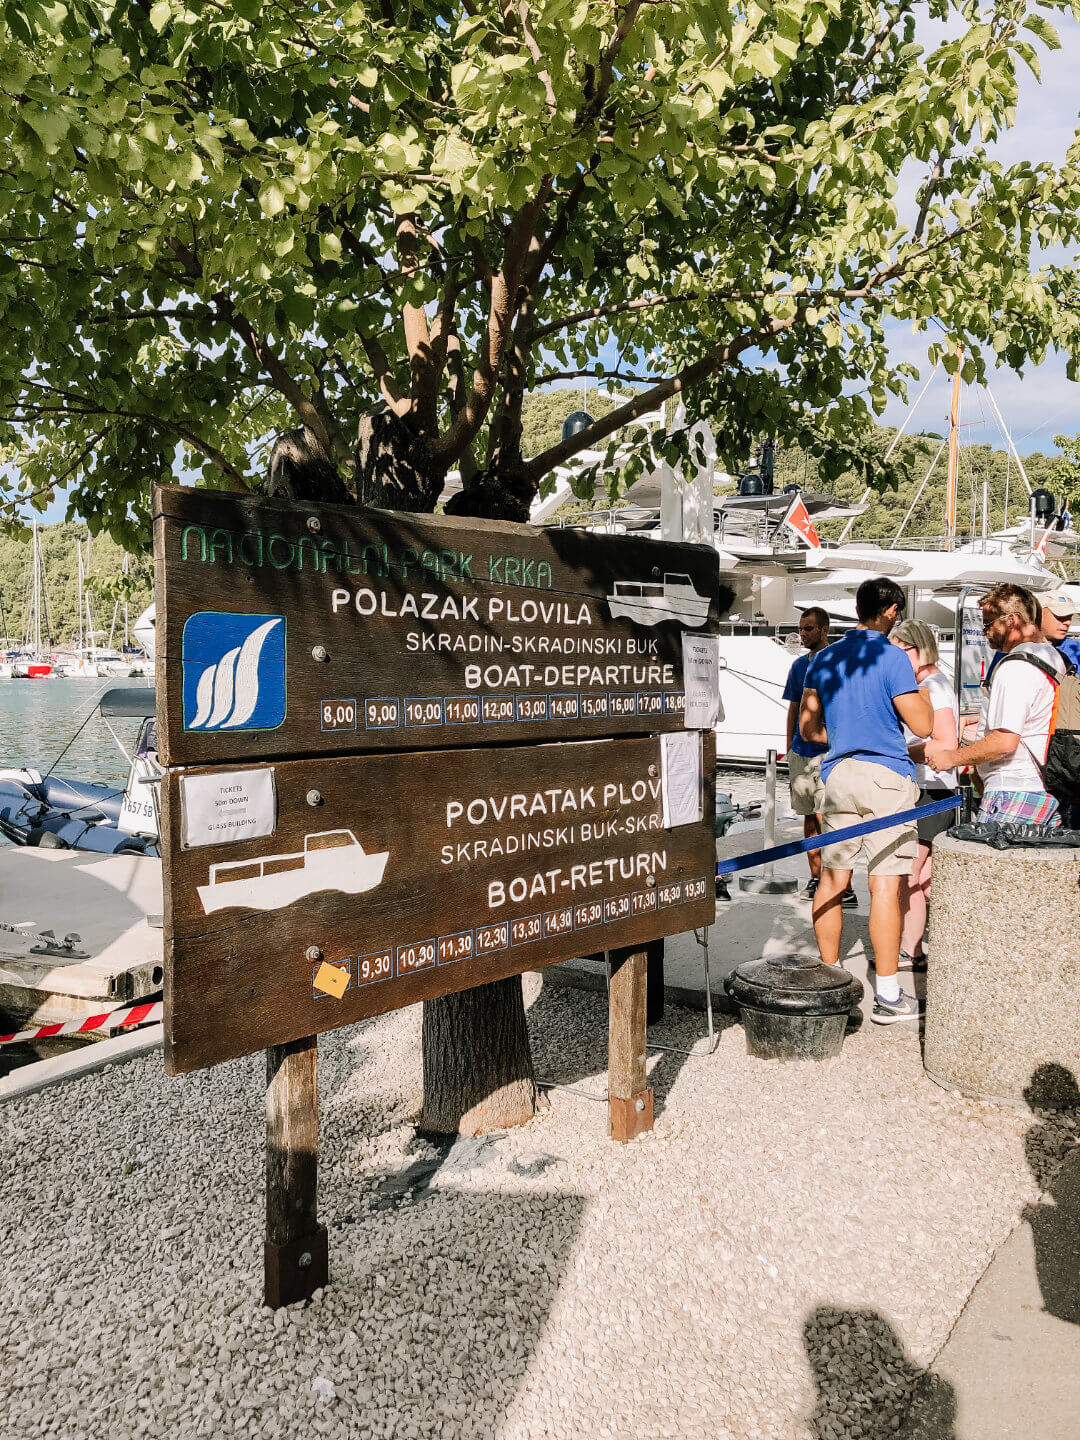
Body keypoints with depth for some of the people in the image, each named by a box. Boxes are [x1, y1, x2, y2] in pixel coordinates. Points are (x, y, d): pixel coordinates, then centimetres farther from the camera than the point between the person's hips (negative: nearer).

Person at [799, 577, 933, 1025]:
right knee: (885, 885, -3)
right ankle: (887, 997, 1)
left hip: (837, 775, 6)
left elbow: (808, 727, 14)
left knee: (832, 881, 11)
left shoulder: (823, 659, 10)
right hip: (886, 776, -5)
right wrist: (919, 680, 7)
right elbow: (923, 725, -8)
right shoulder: (892, 657, -8)